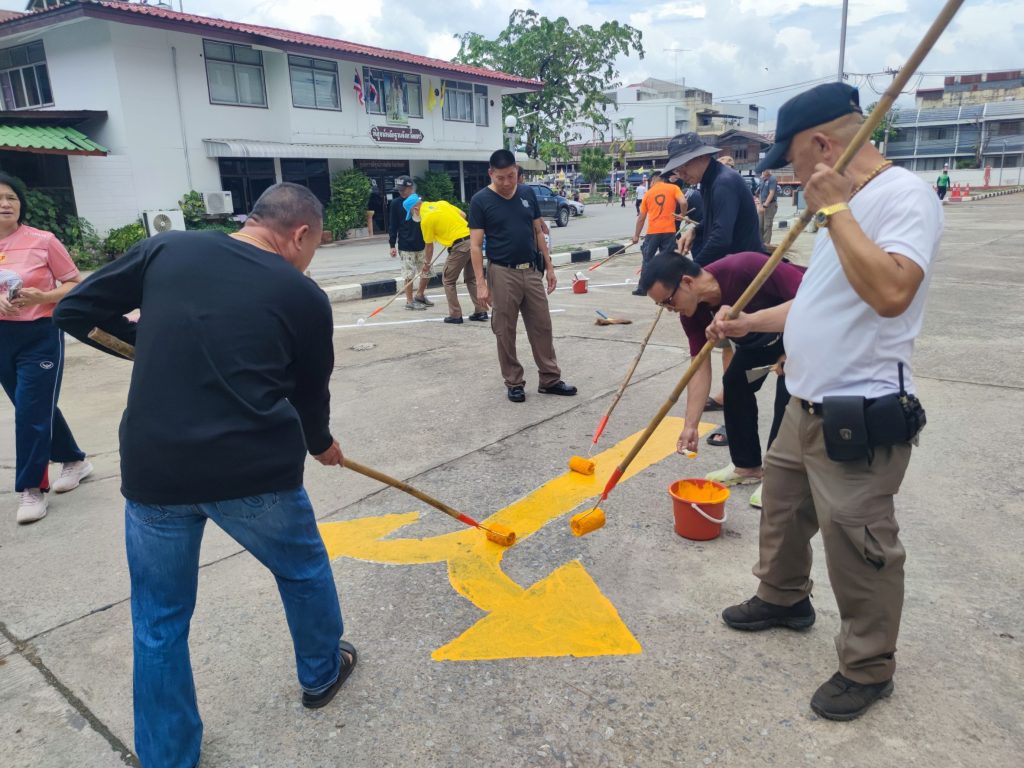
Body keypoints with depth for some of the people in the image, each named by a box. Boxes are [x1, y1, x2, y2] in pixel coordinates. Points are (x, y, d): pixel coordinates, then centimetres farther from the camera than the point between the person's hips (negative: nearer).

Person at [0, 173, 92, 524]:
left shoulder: (43, 241, -9)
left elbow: (75, 285, -3)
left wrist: (41, 297, -20)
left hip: (40, 336, -5)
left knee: (32, 412, -4)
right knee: (37, 408, 15)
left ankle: (31, 488, 8)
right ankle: (74, 460, 35)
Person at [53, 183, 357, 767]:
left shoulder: (165, 249, 5)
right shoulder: (304, 296, -1)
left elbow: (74, 313, 10)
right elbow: (310, 393, 10)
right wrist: (321, 444, 30)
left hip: (151, 471, 3)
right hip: (254, 471, -2)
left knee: (159, 621, 21)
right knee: (304, 571, 26)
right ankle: (322, 673, 49)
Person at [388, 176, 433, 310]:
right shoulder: (396, 204, -3)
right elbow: (392, 226, -2)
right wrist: (392, 245, -6)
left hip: (421, 244, 4)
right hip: (405, 246, -4)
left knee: (427, 271, 8)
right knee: (409, 274, -2)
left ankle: (420, 295, 28)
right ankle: (410, 301, 10)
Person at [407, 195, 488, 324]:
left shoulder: (425, 220, -4)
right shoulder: (441, 203, 14)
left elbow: (429, 246, 4)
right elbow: (463, 215, 18)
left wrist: (427, 263, 19)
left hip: (459, 246, -7)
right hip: (472, 239, 7)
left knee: (448, 280, 7)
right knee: (472, 278, 17)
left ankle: (455, 315, 7)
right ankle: (481, 311, 16)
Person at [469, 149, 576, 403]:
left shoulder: (528, 194, 6)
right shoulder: (481, 200, -6)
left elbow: (538, 232, 13)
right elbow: (476, 245, -8)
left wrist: (549, 267, 9)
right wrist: (481, 282, -14)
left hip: (532, 271, 4)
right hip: (502, 274, -4)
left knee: (542, 327, 8)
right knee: (505, 332, 4)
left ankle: (550, 379, 18)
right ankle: (514, 383, 17)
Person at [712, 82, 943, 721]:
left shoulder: (905, 195, -16)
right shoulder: (847, 203, 14)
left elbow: (890, 293, -34)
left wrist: (834, 210, -26)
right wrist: (746, 324, 18)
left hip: (859, 417, -10)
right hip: (808, 406, 10)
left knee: (858, 547, 3)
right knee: (783, 505, 23)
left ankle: (869, 669, 24)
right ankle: (784, 598, 47)